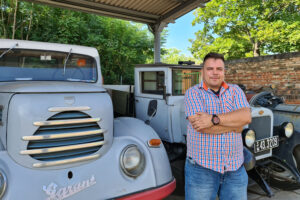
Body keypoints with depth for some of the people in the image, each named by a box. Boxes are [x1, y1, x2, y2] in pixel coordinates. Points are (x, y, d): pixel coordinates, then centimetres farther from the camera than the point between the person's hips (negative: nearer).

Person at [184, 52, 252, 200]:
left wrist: (214, 119, -21)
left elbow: (246, 116, -10)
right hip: (201, 167, -3)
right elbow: (199, 125, -20)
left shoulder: (235, 91, 7)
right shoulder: (192, 93, -5)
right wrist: (235, 123, -11)